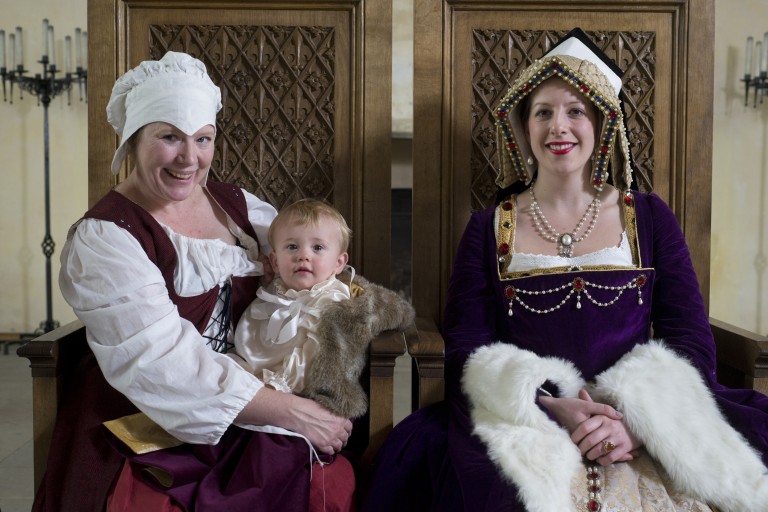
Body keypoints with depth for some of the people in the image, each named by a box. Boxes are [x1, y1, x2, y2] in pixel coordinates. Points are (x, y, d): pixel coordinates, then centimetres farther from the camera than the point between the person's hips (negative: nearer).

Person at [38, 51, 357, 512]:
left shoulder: (235, 205, 9)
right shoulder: (104, 238, -9)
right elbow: (162, 363, -20)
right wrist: (293, 412, -23)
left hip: (246, 420, 5)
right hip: (141, 430, -4)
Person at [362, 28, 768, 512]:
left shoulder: (650, 218, 11)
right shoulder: (489, 229, 9)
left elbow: (691, 339, 4)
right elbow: (467, 349, 1)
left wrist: (637, 420, -14)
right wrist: (551, 410, -16)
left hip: (647, 422, 3)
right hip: (523, 422, -2)